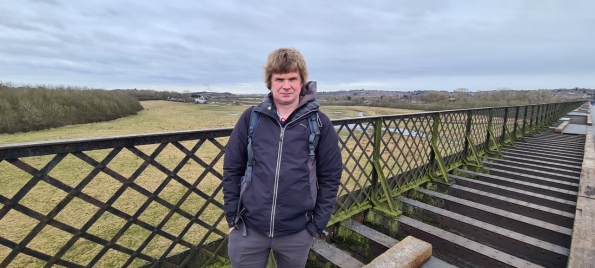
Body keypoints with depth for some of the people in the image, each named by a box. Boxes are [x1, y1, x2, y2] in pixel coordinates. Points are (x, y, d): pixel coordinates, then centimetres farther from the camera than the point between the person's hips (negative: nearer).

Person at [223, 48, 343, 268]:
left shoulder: (319, 123, -5)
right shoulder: (251, 117, -3)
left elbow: (330, 177, -1)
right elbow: (232, 169, 3)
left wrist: (317, 224, -1)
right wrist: (232, 216, 3)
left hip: (297, 232, 0)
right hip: (248, 228, 1)